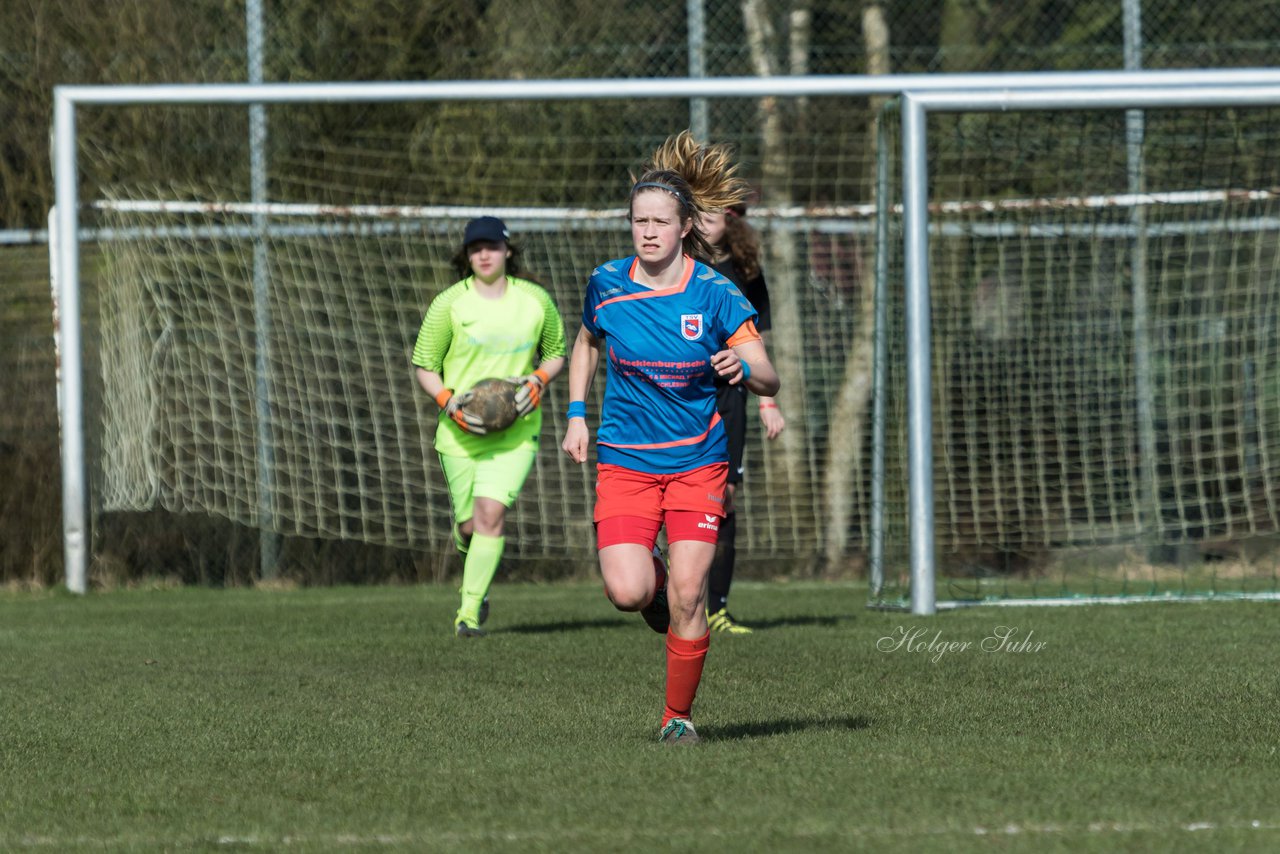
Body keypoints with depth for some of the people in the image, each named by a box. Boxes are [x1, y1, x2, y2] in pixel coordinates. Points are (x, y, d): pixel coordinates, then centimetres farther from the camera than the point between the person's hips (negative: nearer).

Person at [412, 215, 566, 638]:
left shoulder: (536, 301, 2)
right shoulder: (449, 304, -3)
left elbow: (556, 352, 16)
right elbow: (423, 365, 3)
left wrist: (538, 381, -5)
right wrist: (449, 402, -14)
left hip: (516, 429, 0)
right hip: (460, 430, 0)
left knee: (491, 513, -17)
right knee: (468, 525, 4)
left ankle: (469, 611, -13)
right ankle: (477, 583, 40)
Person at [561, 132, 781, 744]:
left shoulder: (714, 293, -9)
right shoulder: (606, 285, -2)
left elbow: (769, 381, -11)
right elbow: (585, 344, 20)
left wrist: (743, 368, -33)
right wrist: (576, 413, 9)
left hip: (697, 462, -1)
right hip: (624, 460, 1)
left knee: (687, 595, -9)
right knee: (626, 592, -16)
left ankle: (678, 714, 12)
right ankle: (654, 583, 22)